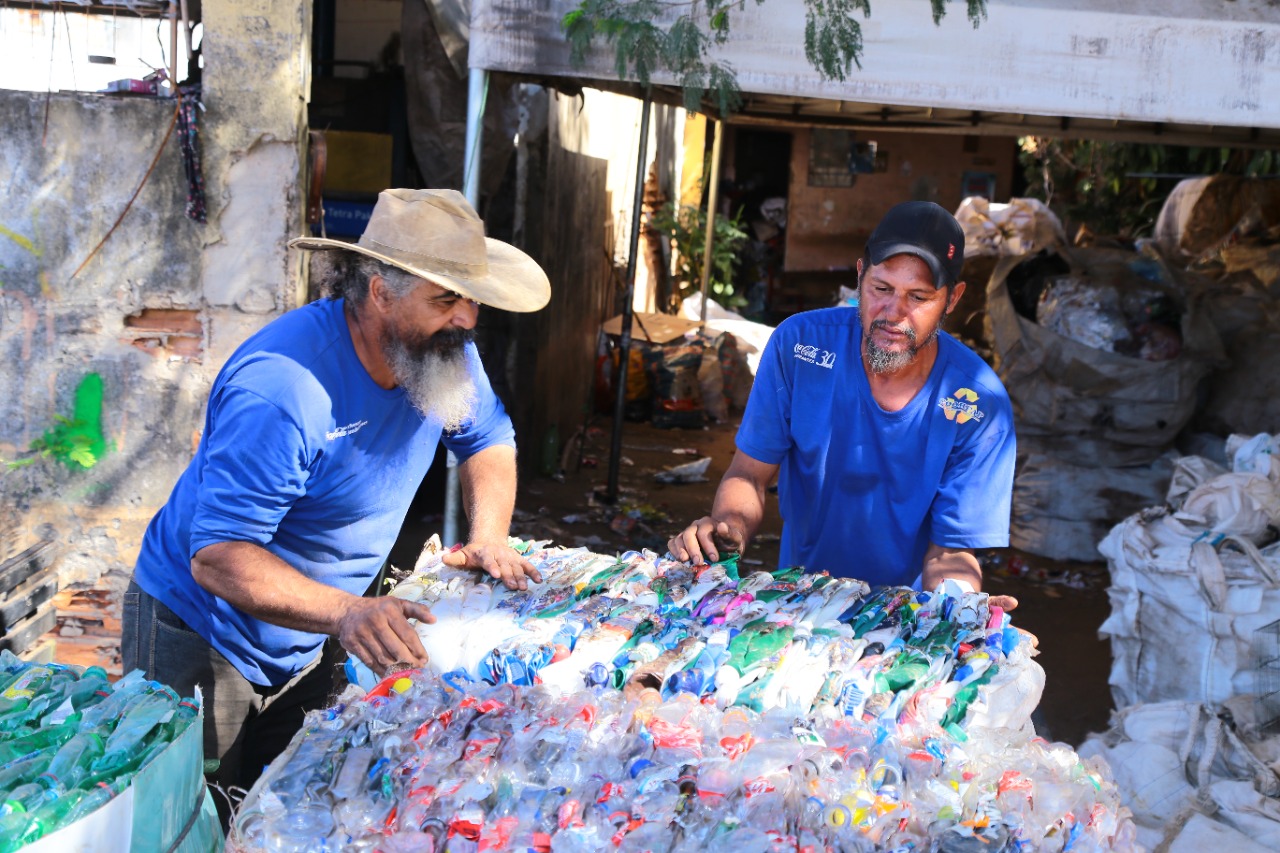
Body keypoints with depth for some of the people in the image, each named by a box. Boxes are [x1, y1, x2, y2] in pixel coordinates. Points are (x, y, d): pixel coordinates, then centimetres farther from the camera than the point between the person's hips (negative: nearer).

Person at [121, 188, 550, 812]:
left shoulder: (443, 351, -9)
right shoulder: (283, 387, -33)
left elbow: (488, 440, 9)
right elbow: (218, 557, -35)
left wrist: (488, 537, -10)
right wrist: (346, 613, -49)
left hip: (304, 645, 7)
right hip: (202, 644, -7)